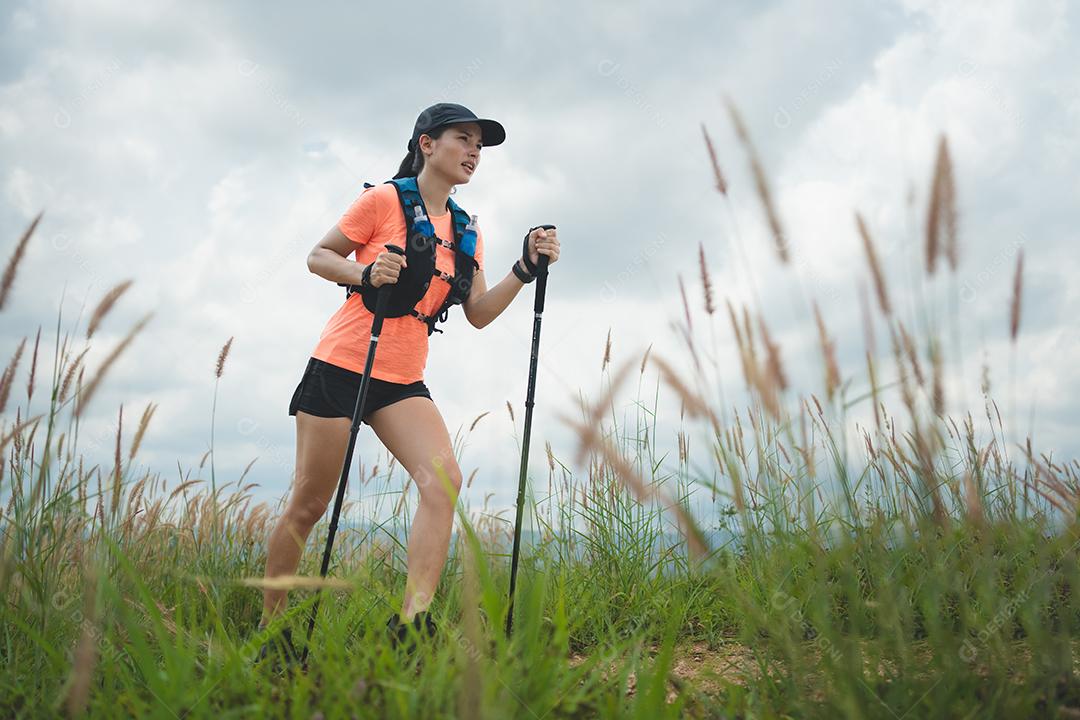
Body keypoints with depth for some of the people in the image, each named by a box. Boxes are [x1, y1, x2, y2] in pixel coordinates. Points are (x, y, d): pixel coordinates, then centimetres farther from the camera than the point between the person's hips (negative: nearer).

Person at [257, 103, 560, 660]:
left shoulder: (465, 229, 11)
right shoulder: (383, 201, -5)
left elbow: (478, 314, 8)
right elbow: (318, 257, 1)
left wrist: (525, 269, -5)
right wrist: (364, 272, -19)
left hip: (403, 380, 5)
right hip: (341, 366, -5)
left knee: (444, 479, -20)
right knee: (309, 504, 1)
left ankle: (410, 623, -23)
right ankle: (269, 624, 19)